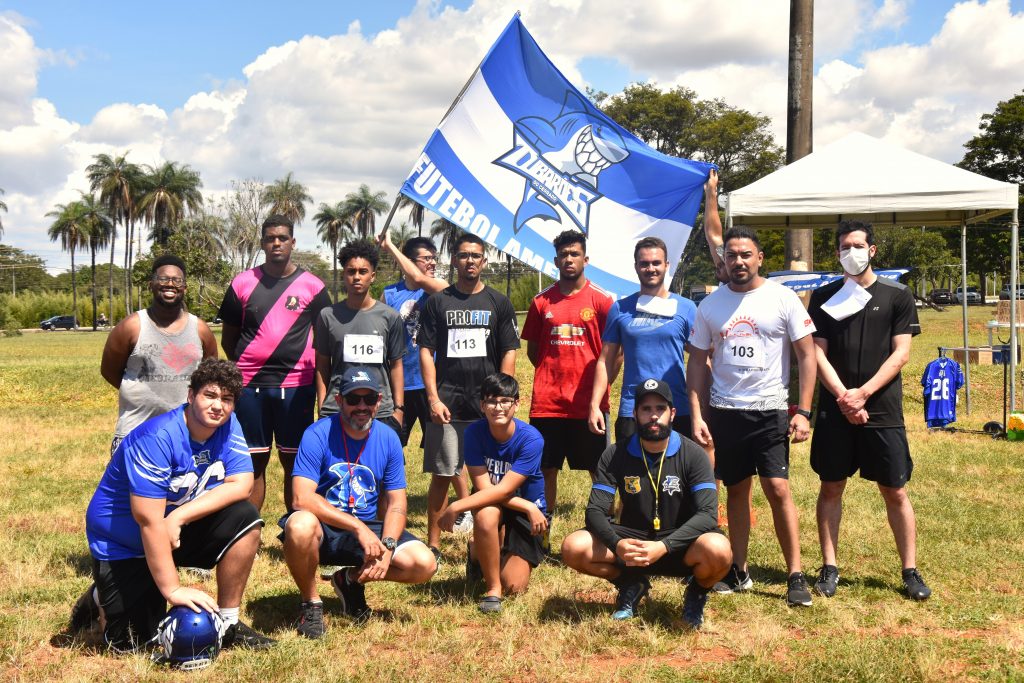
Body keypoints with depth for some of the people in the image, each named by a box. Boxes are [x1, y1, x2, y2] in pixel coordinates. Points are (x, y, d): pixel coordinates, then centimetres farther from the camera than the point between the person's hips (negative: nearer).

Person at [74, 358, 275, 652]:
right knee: (130, 643, -7)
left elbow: (241, 484, -16)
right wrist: (173, 589, -29)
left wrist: (178, 517, -27)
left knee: (245, 518, -18)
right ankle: (102, 600, 27)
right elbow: (149, 521, -30)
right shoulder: (157, 438, -28)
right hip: (122, 544, -5)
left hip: (179, 529, 6)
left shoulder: (228, 425, -9)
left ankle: (228, 623, -6)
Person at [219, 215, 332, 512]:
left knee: (294, 461, 4)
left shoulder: (312, 286, 3)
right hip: (250, 386, 1)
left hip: (296, 385, -1)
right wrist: (245, 366, 8)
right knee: (253, 460, 7)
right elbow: (228, 337, 14)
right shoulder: (243, 282, 6)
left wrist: (319, 380, 1)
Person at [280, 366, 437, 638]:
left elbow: (396, 504, 1)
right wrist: (358, 528, -29)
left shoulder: (388, 439, 0)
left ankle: (352, 579, 12)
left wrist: (387, 547, -19)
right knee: (301, 525, -39)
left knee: (424, 564, -16)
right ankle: (310, 603, -10)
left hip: (366, 528, 4)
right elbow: (301, 498, -24)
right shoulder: (318, 434, -14)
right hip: (323, 528, -4)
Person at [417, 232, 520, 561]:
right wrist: (433, 398, -5)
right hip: (447, 405, 0)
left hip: (488, 406, 0)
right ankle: (433, 543, 9)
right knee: (441, 475, 1)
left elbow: (509, 353, 5)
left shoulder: (498, 302, 8)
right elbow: (426, 352, 5)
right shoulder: (438, 302, 8)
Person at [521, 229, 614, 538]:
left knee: (600, 470, 3)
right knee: (545, 469, 8)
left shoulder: (601, 300, 0)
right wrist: (554, 373, 7)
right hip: (546, 404, 2)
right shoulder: (542, 301, 7)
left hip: (588, 403, -2)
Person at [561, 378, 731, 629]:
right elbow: (595, 510, -9)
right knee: (573, 548, -22)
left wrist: (664, 546, -34)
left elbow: (708, 514, -19)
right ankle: (631, 585, 8)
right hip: (632, 543, 2)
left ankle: (697, 593, 3)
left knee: (718, 550, -35)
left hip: (678, 546, -2)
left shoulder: (693, 456, -10)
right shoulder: (615, 456, -3)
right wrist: (617, 544, -32)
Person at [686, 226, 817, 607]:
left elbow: (806, 355, -2)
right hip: (723, 411, 3)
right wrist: (696, 415, 0)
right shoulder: (710, 305, 5)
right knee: (736, 490, 11)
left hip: (770, 411, -3)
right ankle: (738, 571, 21)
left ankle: (796, 575, -2)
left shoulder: (783, 299, -3)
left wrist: (803, 412, -10)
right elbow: (698, 361, 8)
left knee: (778, 489, -10)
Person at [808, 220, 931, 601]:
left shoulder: (897, 296, 2)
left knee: (895, 491, 3)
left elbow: (901, 354, -3)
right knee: (831, 487, 5)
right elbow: (817, 353, 0)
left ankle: (910, 571, 12)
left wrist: (863, 393, -13)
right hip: (835, 409, 1)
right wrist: (843, 397, -13)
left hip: (883, 411, -1)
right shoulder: (824, 297, 6)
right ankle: (829, 568, 14)